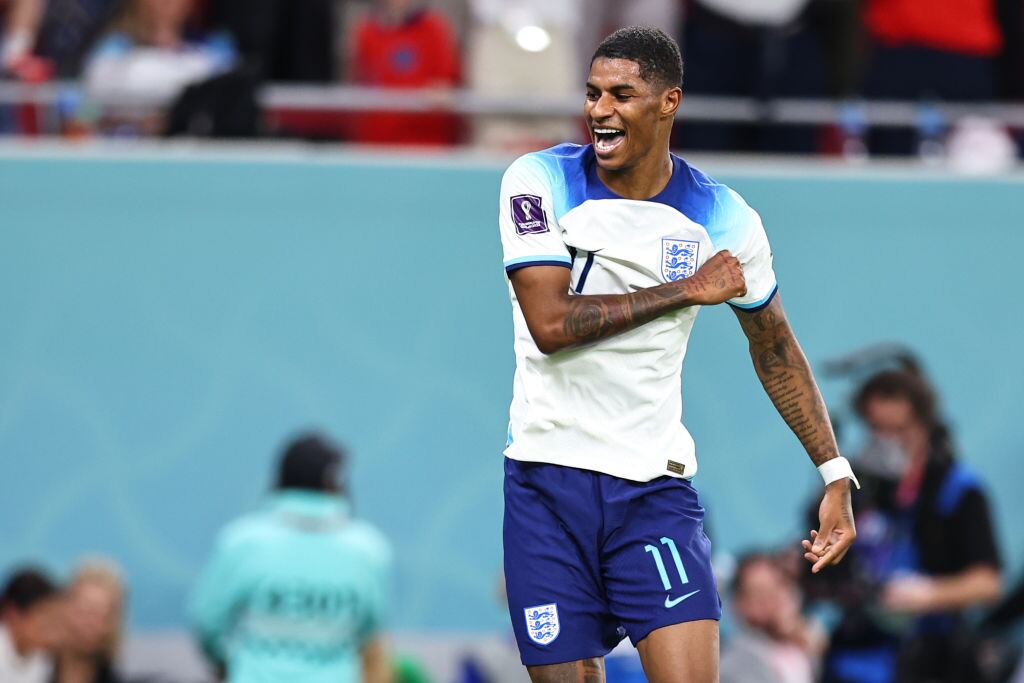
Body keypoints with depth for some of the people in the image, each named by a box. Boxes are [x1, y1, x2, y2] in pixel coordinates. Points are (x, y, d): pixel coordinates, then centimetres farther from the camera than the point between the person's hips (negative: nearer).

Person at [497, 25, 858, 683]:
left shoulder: (723, 218, 1)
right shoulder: (540, 182, -4)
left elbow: (774, 347, 16)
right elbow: (550, 323, -16)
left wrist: (836, 475, 12)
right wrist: (687, 290, -13)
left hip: (655, 485, 0)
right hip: (548, 477, 0)